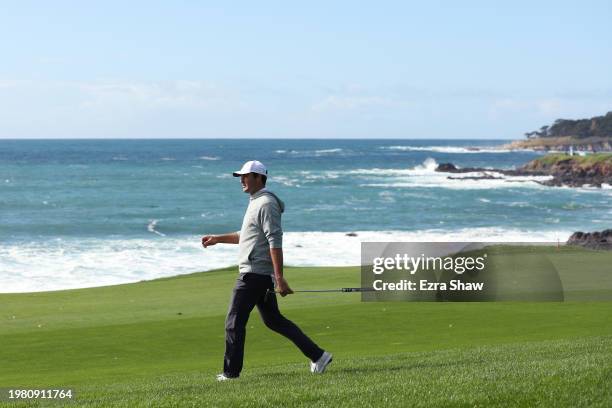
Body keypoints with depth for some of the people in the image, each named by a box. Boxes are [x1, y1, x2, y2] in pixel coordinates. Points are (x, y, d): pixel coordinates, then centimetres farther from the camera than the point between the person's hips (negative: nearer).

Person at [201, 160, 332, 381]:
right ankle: (317, 355, 14)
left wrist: (280, 278, -27)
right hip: (262, 274, 11)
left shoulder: (266, 204, -14)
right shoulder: (256, 202, 18)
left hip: (254, 273, -11)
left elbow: (275, 242, -22)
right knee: (272, 319, 14)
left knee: (234, 322, -4)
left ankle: (231, 372, 4)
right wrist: (217, 239, 26)